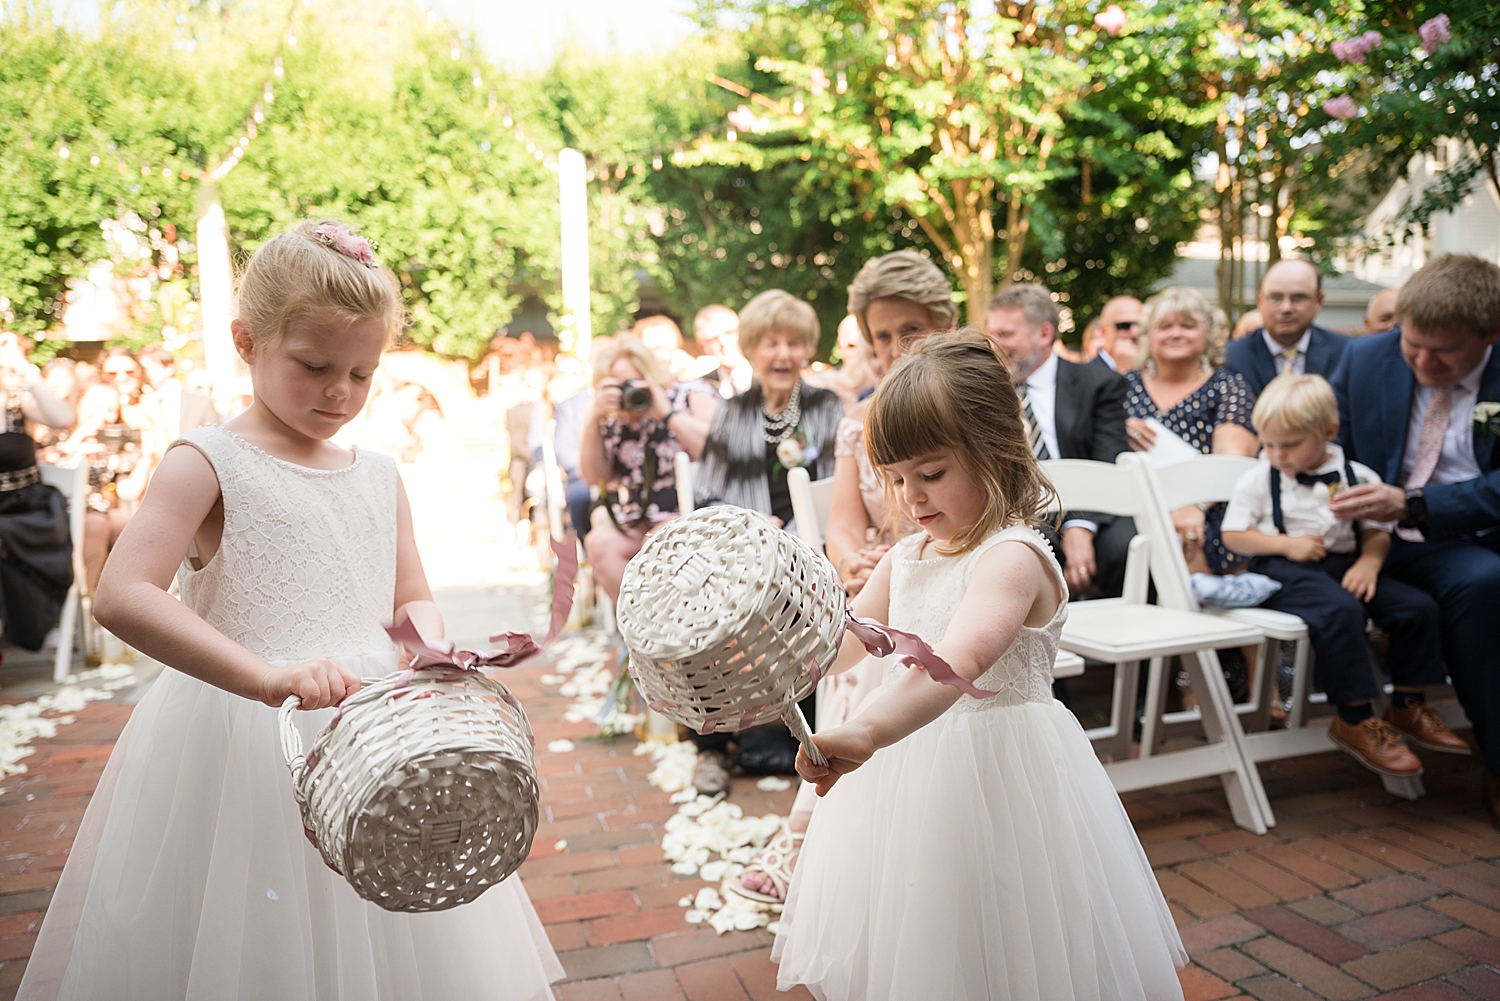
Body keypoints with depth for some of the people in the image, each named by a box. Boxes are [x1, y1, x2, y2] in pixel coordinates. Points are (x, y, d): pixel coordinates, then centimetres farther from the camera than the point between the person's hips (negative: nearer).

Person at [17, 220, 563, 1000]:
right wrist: (267, 677, -28)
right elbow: (122, 598, -18)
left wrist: (430, 642, -9)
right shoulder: (208, 461, -7)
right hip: (242, 750, -4)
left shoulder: (380, 478, 10)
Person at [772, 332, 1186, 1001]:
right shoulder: (906, 557, 5)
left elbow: (959, 660, -41)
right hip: (912, 765, 8)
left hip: (999, 763, -8)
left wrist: (868, 733, -56)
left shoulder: (1012, 557, -23)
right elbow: (841, 643, 14)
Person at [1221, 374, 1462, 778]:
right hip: (1284, 570, -5)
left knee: (1418, 607, -10)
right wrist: (1287, 544, -12)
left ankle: (1408, 704, 10)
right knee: (1340, 612, -33)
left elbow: (1378, 530, 8)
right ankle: (1354, 718, -21)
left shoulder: (1358, 477, 6)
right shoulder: (1258, 480, 1)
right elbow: (1233, 534, 0)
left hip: (1345, 565, 5)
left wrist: (1369, 562, -13)